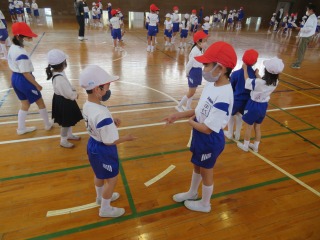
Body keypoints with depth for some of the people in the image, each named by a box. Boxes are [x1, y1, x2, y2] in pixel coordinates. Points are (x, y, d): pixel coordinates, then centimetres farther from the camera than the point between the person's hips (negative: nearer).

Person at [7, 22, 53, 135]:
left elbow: (14, 65, 10)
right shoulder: (22, 54, -27)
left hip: (15, 78, 9)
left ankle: (21, 128, 32)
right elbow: (26, 73, -23)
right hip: (23, 80, -9)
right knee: (40, 102, 11)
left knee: (25, 104, 21)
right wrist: (37, 85, -14)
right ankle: (48, 124, 27)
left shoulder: (12, 48, 2)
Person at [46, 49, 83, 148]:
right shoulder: (59, 79, -33)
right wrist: (75, 95, -10)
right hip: (63, 102, -10)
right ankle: (63, 141, 31)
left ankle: (69, 135, 49)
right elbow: (69, 94, -28)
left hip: (63, 100, 10)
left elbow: (67, 87, 10)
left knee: (69, 120, 27)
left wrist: (73, 90, -4)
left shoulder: (57, 73, -2)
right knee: (66, 123, 10)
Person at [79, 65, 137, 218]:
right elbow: (109, 141, -26)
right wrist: (127, 138, -11)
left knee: (99, 175, 30)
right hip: (103, 151, -8)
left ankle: (101, 197, 56)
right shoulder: (102, 115, -36)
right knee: (112, 179, 15)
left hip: (93, 145, 9)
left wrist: (112, 122, -5)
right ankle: (105, 209, 35)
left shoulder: (87, 105, -8)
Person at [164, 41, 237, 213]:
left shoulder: (223, 97, -34)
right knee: (196, 166, 28)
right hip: (199, 136, 8)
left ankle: (204, 204, 44)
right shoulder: (211, 85, -6)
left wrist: (190, 121, -11)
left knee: (206, 173, 16)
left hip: (210, 141, -8)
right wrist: (178, 115, -2)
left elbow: (207, 128, -29)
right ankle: (192, 193, 55)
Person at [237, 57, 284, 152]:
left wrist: (245, 69, 0)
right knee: (257, 127, 21)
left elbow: (247, 81, -12)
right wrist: (257, 74, 21)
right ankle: (255, 146, 35)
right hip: (263, 106, 6)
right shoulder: (275, 82, -10)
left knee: (248, 127, 12)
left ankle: (245, 146, 28)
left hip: (254, 105, -6)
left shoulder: (258, 82, -29)